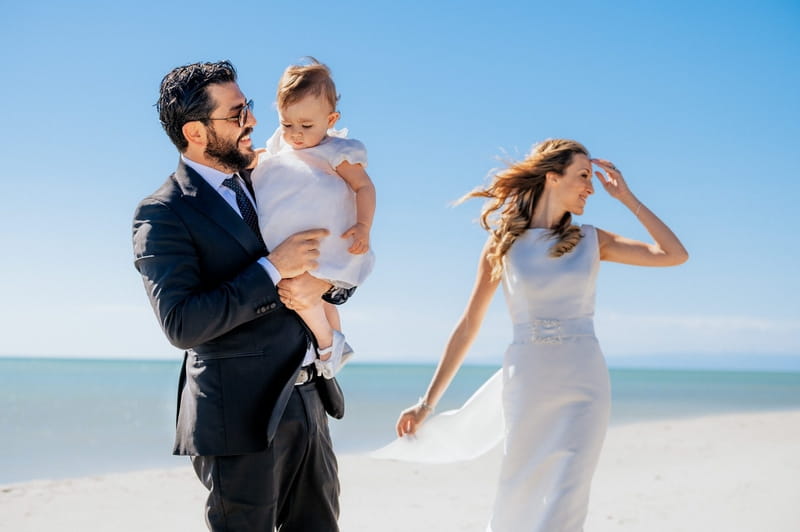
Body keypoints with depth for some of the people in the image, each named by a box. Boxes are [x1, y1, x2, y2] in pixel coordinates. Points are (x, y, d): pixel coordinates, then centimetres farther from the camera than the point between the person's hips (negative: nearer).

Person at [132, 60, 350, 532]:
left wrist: (322, 283, -8)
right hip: (243, 417, -7)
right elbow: (182, 325, -20)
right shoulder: (163, 214, -9)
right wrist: (273, 269, -20)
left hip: (307, 403, 7)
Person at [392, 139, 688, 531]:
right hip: (527, 385, 0)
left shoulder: (592, 241, 7)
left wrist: (626, 197, 3)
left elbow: (675, 255, 1)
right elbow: (468, 325, 4)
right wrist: (428, 402, 4)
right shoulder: (503, 243, 3)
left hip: (584, 385, 1)